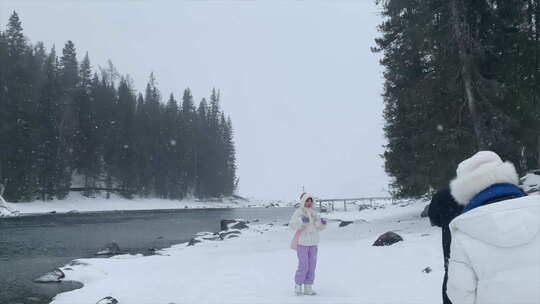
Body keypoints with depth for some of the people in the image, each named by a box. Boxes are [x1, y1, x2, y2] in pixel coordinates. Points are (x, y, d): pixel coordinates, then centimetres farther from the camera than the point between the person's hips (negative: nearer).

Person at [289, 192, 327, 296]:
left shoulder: (313, 213, 9)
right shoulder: (298, 212, -11)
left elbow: (319, 227, 9)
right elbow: (292, 225, -21)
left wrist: (323, 223, -14)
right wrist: (301, 220, -38)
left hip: (313, 243, 6)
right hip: (302, 243, -6)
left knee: (311, 266, 5)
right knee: (303, 266, -7)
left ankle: (308, 288, 14)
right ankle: (298, 286, 12)